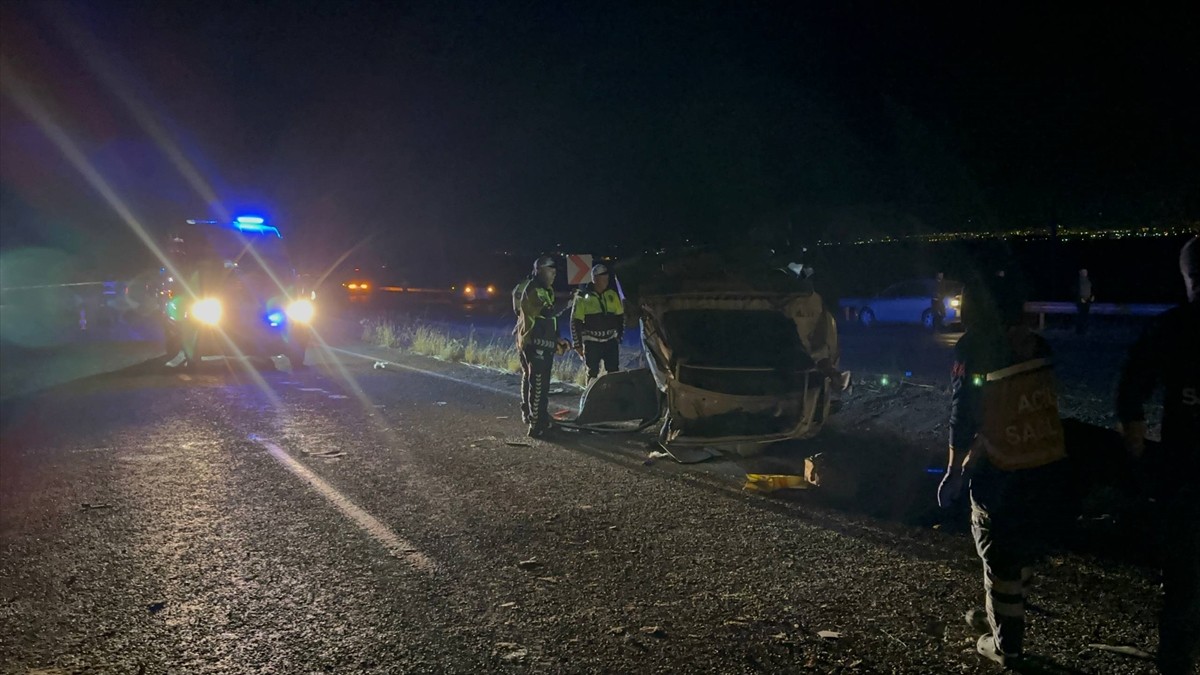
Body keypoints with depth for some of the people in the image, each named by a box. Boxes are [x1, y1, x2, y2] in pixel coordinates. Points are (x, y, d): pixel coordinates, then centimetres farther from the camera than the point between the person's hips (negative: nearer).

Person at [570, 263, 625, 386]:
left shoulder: (612, 294, 5)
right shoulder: (583, 296, -6)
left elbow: (620, 316, 15)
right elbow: (575, 321, -4)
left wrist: (620, 334, 8)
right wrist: (577, 344, -5)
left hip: (611, 340, 3)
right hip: (591, 341, -3)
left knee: (614, 372, 3)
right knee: (592, 373, 3)